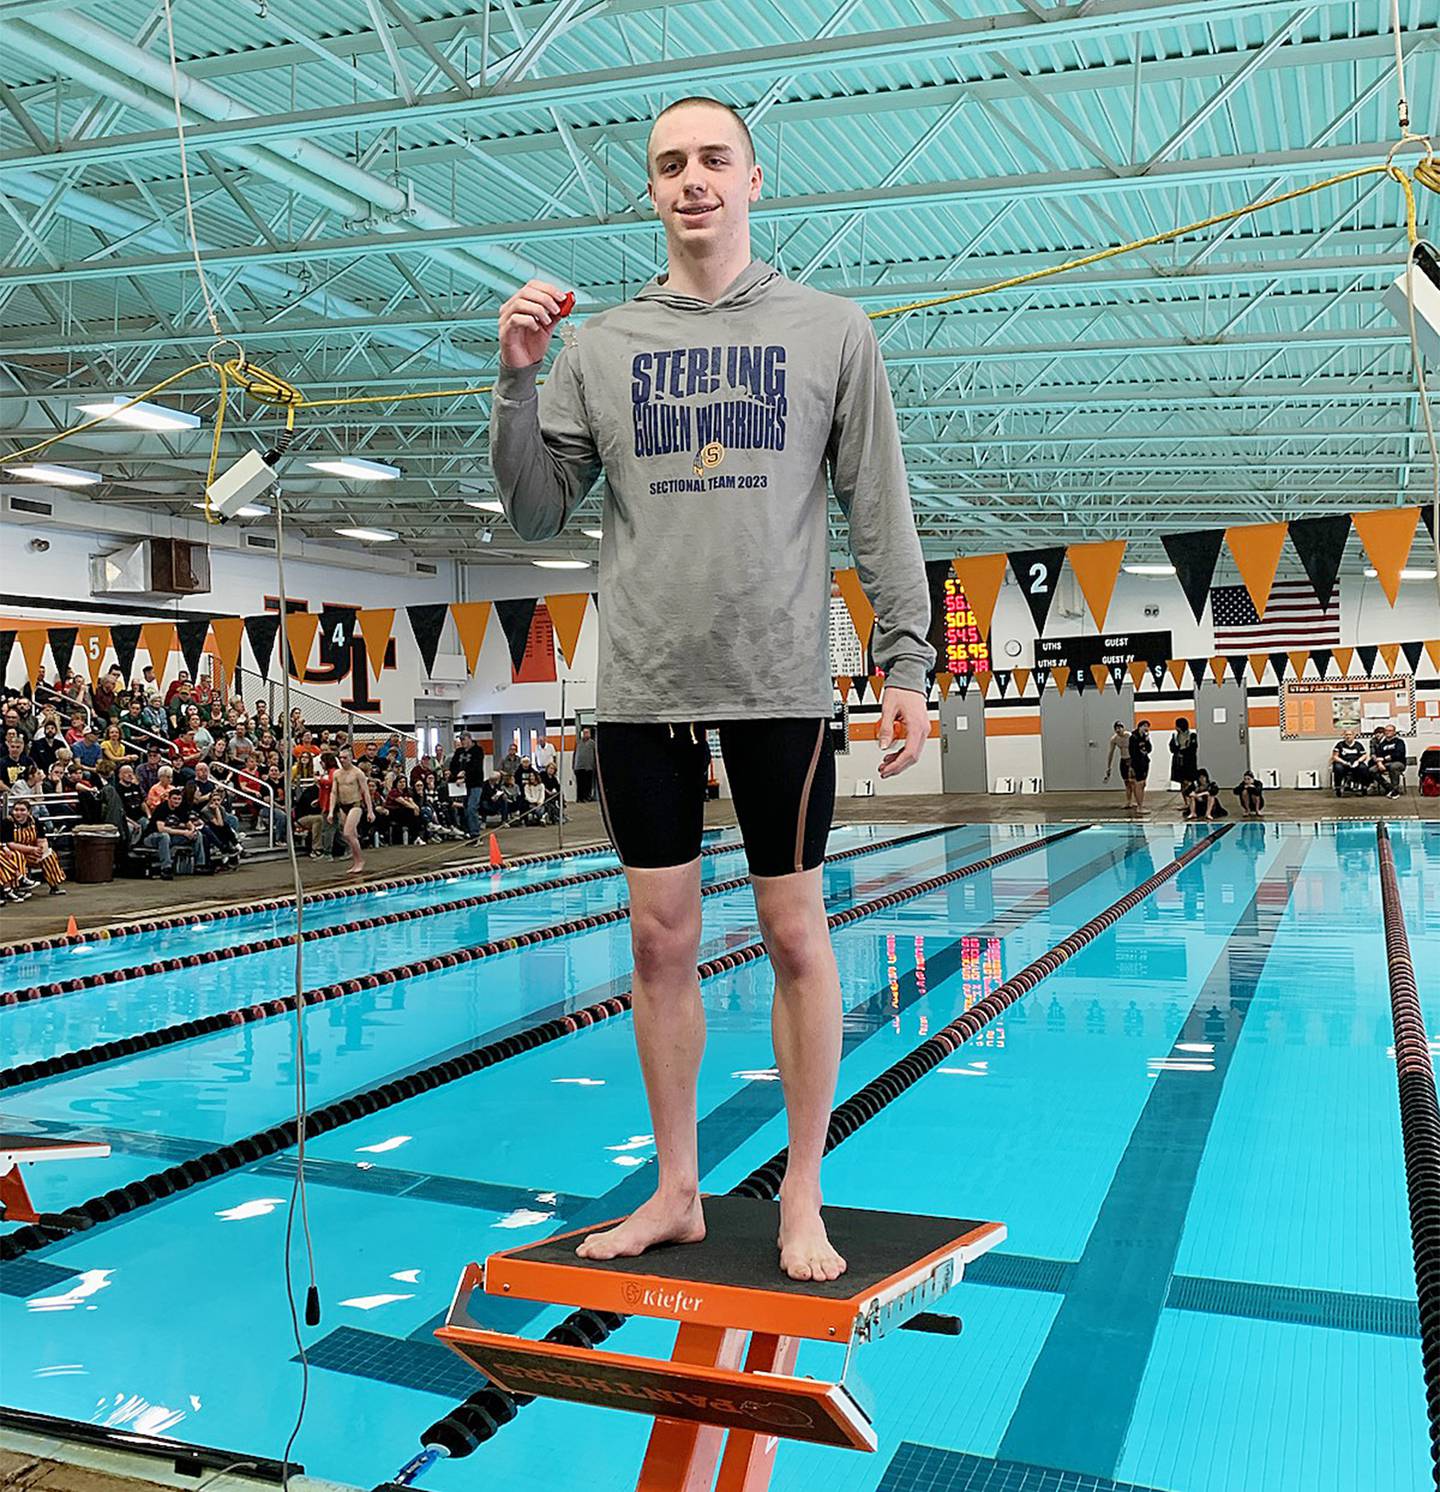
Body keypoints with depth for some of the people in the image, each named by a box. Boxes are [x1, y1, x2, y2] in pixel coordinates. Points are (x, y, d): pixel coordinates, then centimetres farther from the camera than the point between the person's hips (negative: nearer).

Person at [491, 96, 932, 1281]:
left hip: (779, 683, -2)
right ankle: (677, 1193, 23)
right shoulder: (599, 345, 10)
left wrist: (908, 663, -3)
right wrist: (517, 379, -4)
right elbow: (536, 513, 8)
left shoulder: (831, 331, 6)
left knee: (796, 934, 3)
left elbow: (882, 514, 4)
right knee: (661, 938, 7)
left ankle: (802, 1199, 19)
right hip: (642, 689, 2)